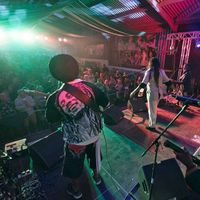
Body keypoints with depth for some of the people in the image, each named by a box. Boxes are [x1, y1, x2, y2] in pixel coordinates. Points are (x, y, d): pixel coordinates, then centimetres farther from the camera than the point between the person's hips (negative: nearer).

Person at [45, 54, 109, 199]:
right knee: (94, 154, 30)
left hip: (75, 138, -3)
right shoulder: (90, 86, -17)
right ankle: (96, 176, 57)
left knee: (75, 164, 23)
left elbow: (51, 119, -6)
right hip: (94, 132, 3)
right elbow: (106, 103, -5)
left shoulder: (55, 98, -23)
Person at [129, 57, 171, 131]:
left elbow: (143, 84, -22)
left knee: (152, 110, 9)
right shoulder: (161, 71, 1)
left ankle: (152, 126, 22)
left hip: (152, 93, -6)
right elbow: (168, 82, 3)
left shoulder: (149, 71, -15)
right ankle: (152, 123, 40)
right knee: (154, 109, 23)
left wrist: (134, 92, -20)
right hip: (159, 93, 6)